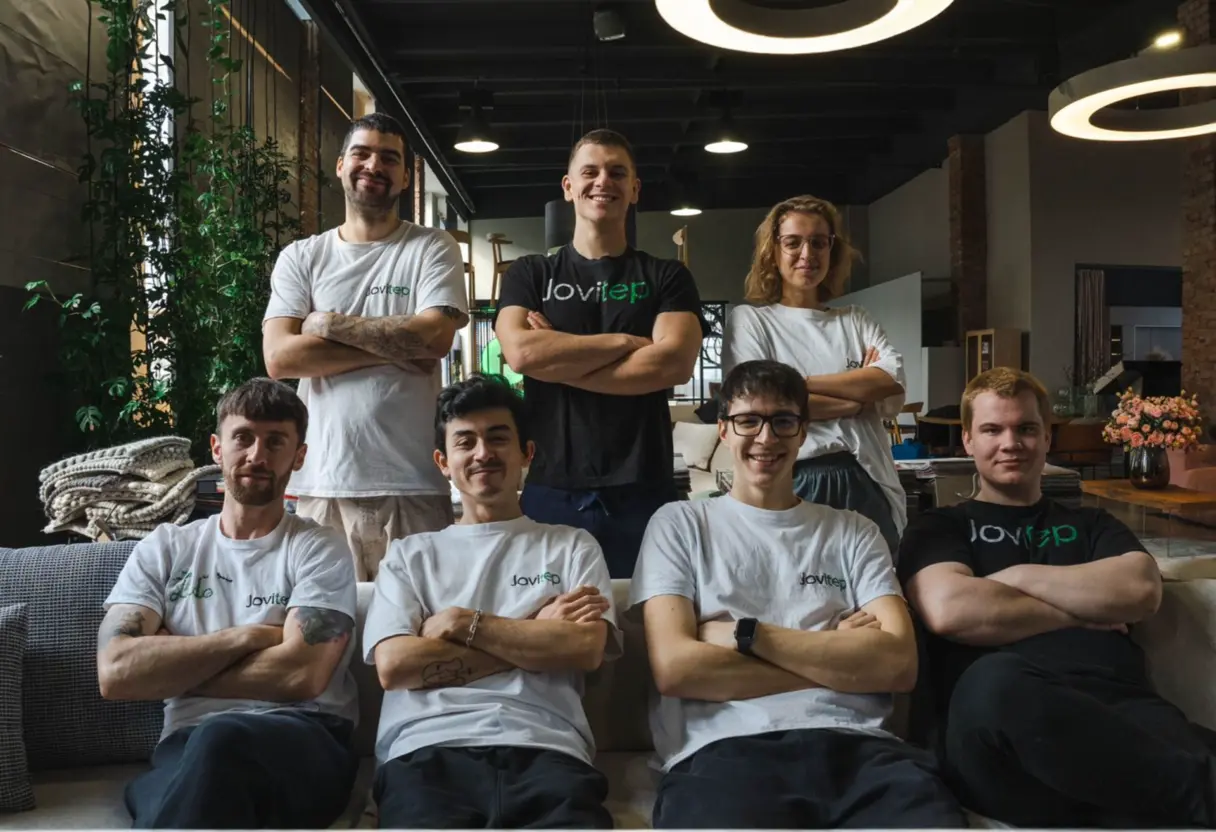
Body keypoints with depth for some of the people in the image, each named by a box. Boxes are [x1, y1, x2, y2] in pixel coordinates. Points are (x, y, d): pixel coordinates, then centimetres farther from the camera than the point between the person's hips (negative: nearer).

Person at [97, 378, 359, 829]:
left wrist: (170, 668, 0)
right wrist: (248, 636, -4)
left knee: (221, 739, -37)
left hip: (306, 745, -1)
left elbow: (301, 674, -9)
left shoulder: (319, 548, 7)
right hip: (188, 749, 2)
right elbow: (115, 671, 1)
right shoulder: (163, 548, 16)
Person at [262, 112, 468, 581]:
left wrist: (330, 323, -6)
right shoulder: (300, 258, 9)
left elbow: (434, 338, -13)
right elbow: (280, 357, -4)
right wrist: (397, 344, -9)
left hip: (413, 485, -2)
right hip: (321, 483, 2)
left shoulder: (432, 249, 3)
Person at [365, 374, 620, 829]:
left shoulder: (572, 546, 19)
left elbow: (586, 648, 2)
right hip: (427, 753, 0)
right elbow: (393, 665, 3)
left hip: (545, 750, 0)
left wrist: (463, 623, 0)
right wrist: (535, 631, 2)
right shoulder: (409, 554, 20)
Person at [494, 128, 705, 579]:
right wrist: (624, 341, -7)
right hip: (552, 490, 1)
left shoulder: (666, 277, 8)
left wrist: (557, 361, -8)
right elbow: (521, 352, -9)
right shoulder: (529, 274, 10)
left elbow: (674, 364, -9)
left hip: (643, 491, 0)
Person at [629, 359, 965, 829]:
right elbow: (675, 667, -1)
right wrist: (838, 656, 3)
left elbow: (898, 664, 5)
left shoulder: (853, 532, 20)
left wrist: (745, 634, -1)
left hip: (856, 746, 3)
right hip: (725, 752, -2)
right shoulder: (681, 524, 14)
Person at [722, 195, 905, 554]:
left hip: (866, 486, 4)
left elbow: (893, 389, -2)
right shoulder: (750, 319, 4)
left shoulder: (857, 320, 15)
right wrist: (860, 395, -3)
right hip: (793, 486, -3)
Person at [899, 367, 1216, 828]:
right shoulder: (940, 528, 19)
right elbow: (948, 610, -4)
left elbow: (1142, 592, 6)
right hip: (1000, 726, 1)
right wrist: (1081, 611, 4)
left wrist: (1014, 576, 2)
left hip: (1122, 711, 0)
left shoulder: (1092, 525, 30)